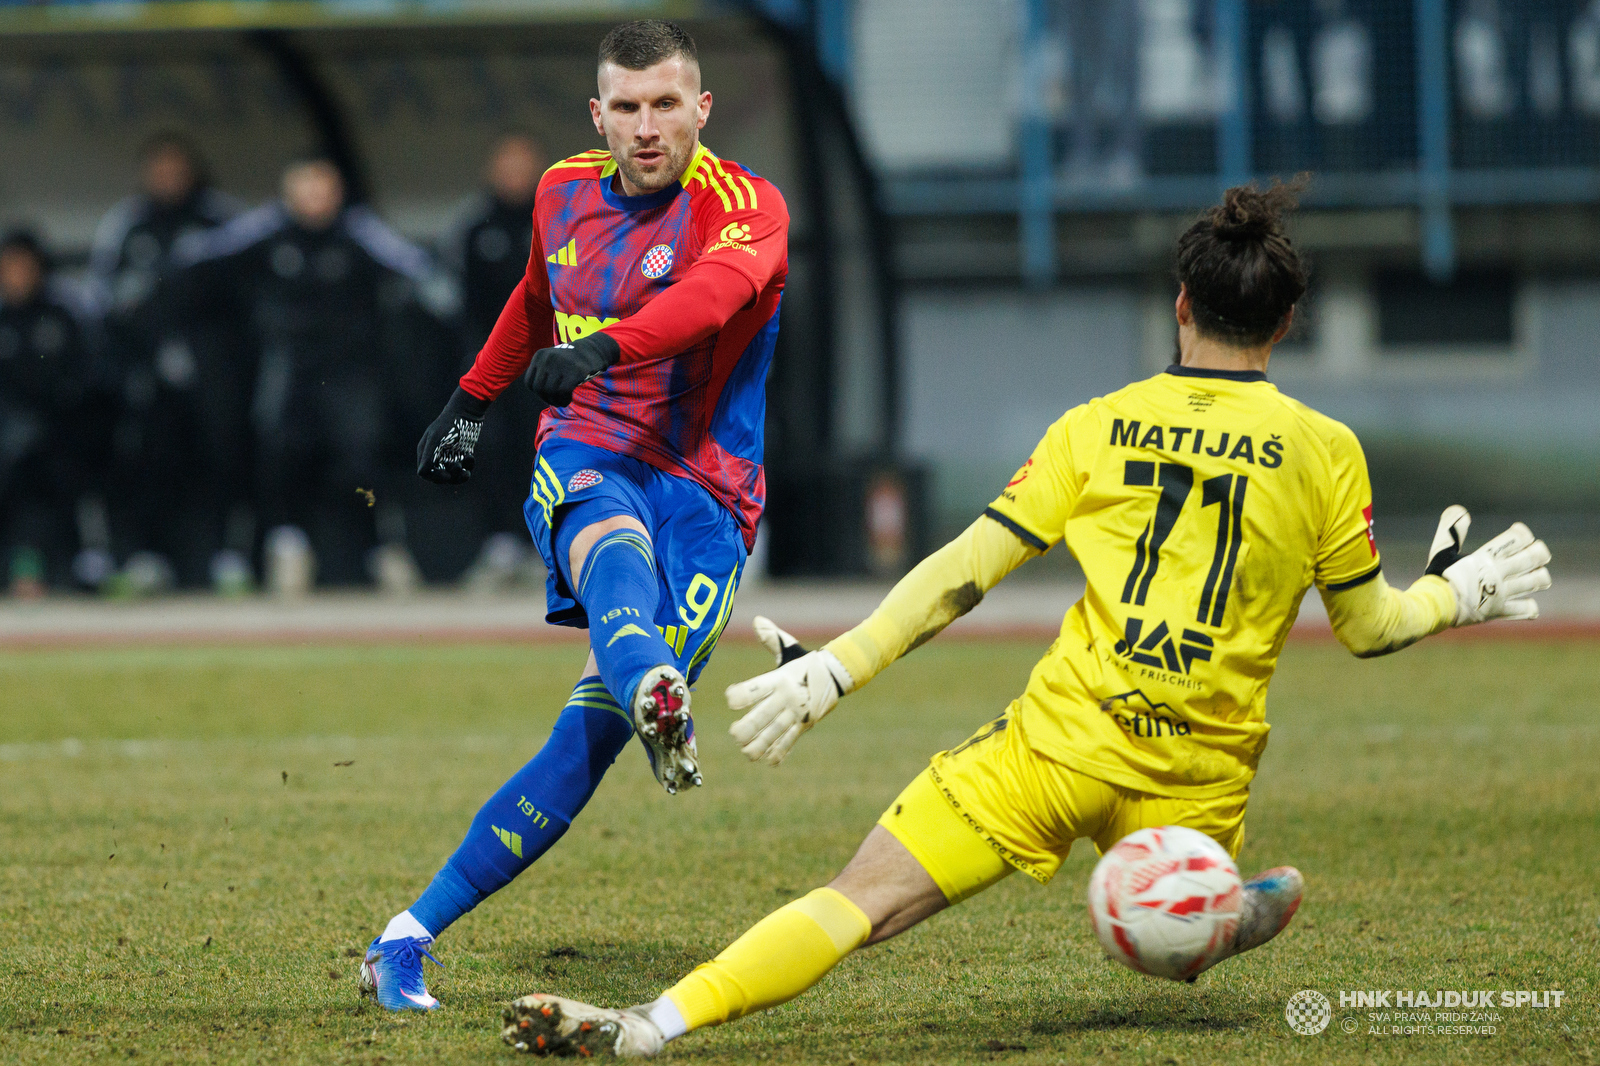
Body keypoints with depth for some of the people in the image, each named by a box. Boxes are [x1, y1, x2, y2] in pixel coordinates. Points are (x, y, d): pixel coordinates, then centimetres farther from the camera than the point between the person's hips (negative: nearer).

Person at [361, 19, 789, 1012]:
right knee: (613, 541, -38)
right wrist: (472, 401, 42)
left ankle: (411, 937, -5)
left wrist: (606, 346, -49)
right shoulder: (565, 193, 10)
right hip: (582, 457, 3)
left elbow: (714, 291, -32)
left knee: (587, 743, -13)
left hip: (703, 491, -3)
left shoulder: (745, 205, -8)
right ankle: (652, 692, -72)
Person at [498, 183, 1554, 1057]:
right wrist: (1457, 592, 33)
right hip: (1199, 782, 1)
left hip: (1063, 740, -1)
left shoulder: (1099, 427, 3)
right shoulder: (1325, 452, 4)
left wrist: (836, 667, 2)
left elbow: (964, 569, -1)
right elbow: (1369, 626, 14)